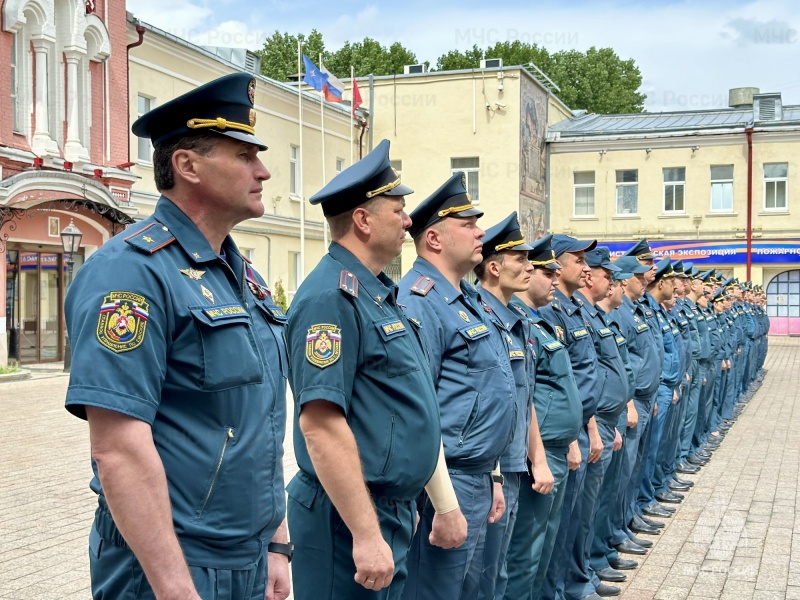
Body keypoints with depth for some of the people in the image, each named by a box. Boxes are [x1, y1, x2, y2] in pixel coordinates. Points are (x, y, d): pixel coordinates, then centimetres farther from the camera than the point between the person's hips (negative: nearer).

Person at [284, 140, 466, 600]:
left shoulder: (380, 294, 12)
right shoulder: (333, 297, -18)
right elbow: (320, 422, -26)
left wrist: (446, 505, 20)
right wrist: (366, 534, -26)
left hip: (393, 513, 10)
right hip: (352, 520, -9)